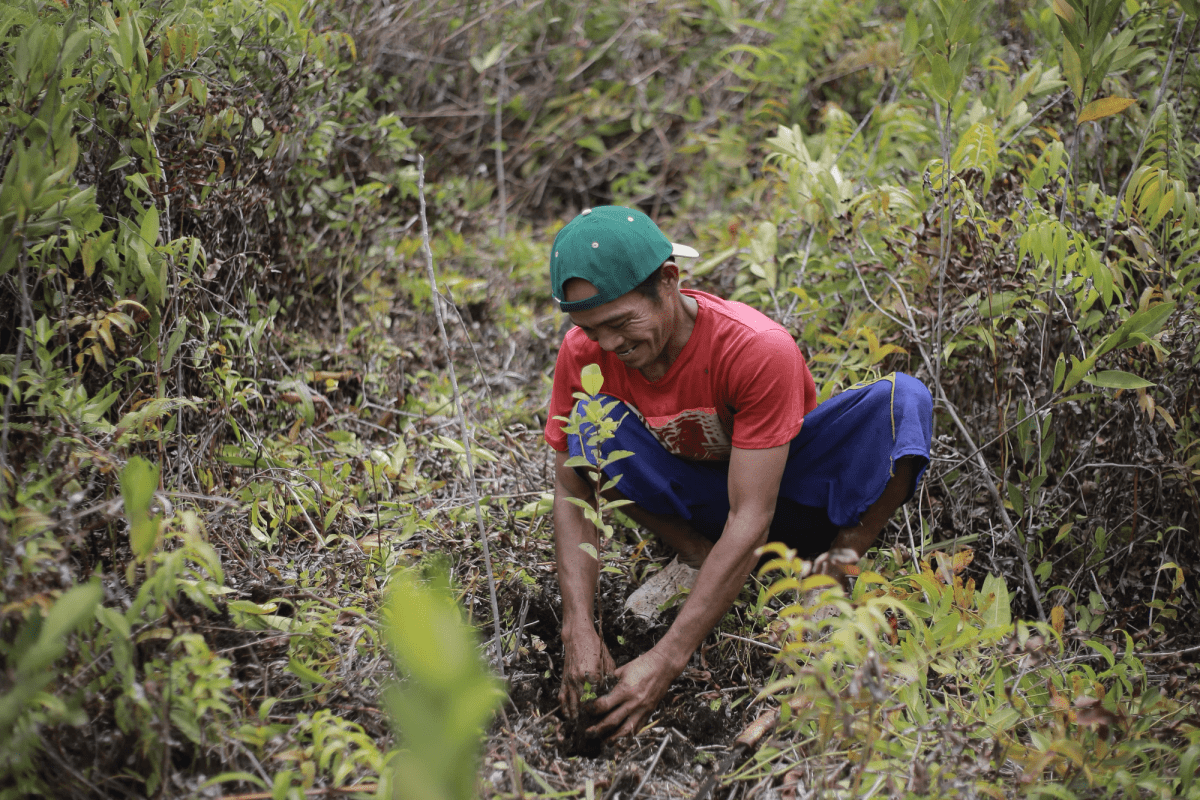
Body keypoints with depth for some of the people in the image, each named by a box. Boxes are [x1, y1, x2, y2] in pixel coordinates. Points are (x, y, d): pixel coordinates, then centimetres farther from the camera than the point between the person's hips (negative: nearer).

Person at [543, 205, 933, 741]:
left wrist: (667, 658, -42)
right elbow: (571, 492, -17)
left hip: (787, 478, -3)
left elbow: (751, 518, -37)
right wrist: (579, 631, -32)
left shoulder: (759, 348, -34)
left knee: (901, 398, -30)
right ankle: (698, 559, -12)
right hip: (697, 494, 3)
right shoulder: (584, 353, -22)